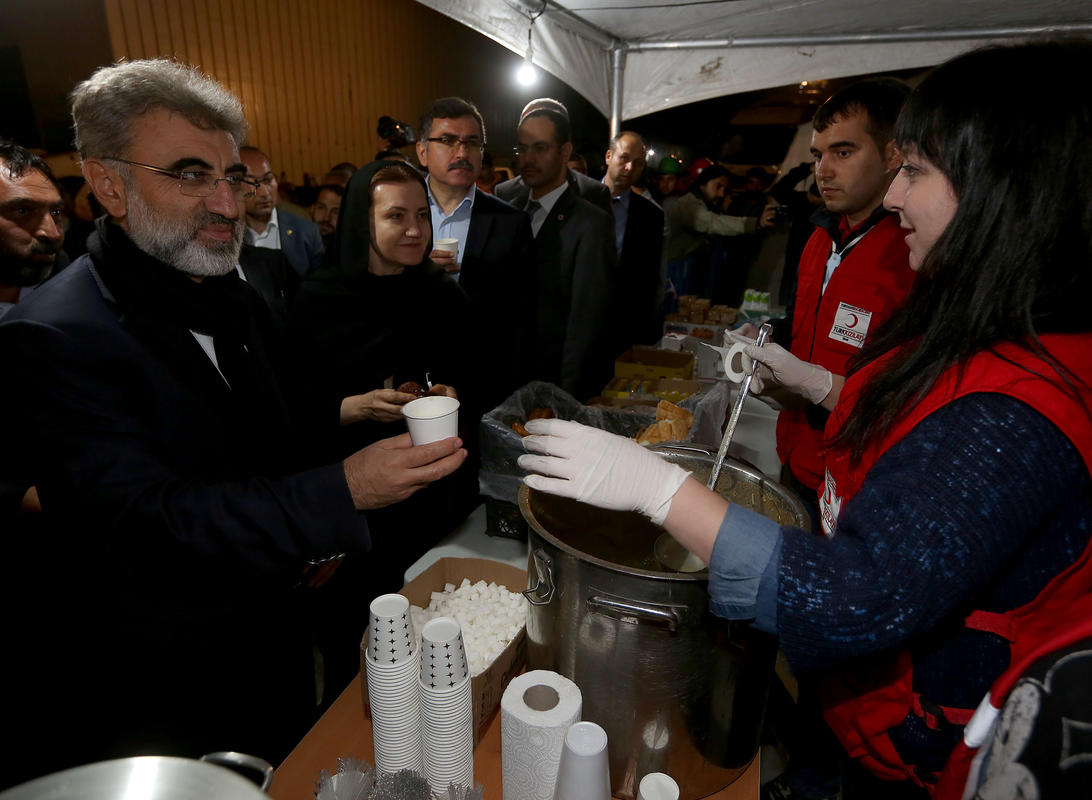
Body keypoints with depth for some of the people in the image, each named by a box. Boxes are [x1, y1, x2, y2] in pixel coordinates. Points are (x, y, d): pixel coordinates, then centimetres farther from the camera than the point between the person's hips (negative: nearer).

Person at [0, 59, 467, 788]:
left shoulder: (240, 302, 2)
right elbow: (144, 520, -30)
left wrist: (304, 543, 1)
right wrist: (343, 492, -39)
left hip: (276, 634, 7)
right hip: (168, 685, -6)